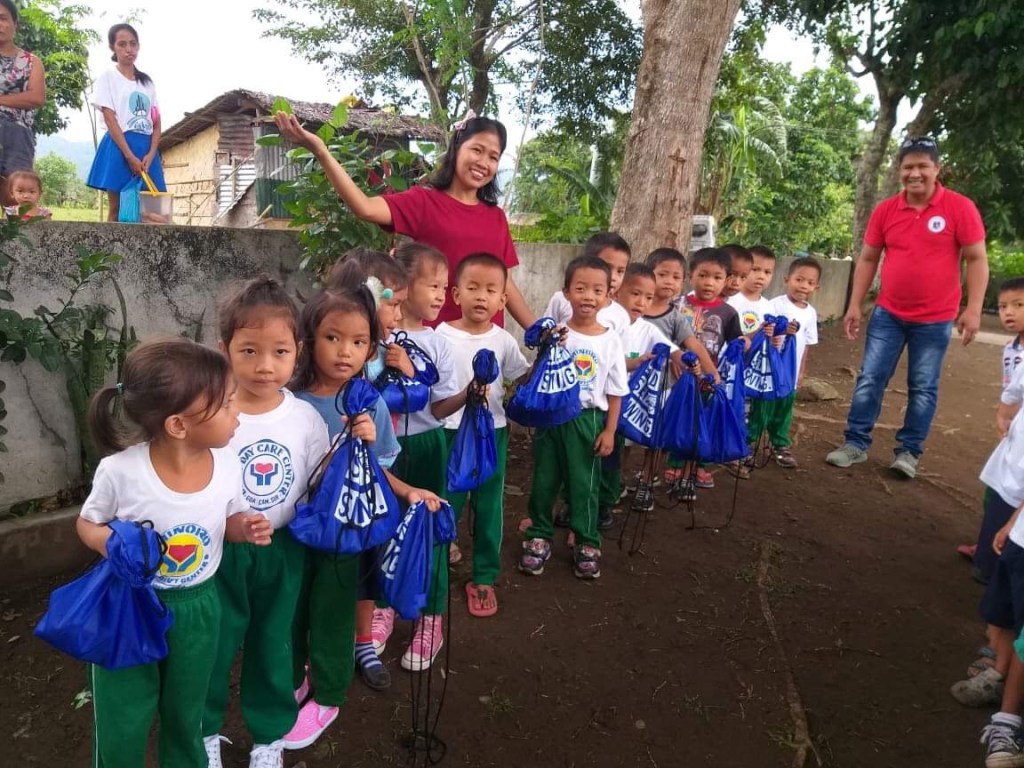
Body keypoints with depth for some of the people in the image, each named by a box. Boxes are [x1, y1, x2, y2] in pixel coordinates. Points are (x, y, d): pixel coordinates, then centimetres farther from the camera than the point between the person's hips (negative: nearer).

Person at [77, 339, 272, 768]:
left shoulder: (227, 464, -15)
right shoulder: (121, 471, -25)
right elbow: (87, 523, -6)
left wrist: (247, 528, -19)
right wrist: (110, 543, -28)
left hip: (197, 608, 3)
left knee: (185, 714, 24)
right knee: (122, 725, 14)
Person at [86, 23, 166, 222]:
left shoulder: (147, 81, 17)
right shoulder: (108, 77, 3)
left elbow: (156, 123, 9)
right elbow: (110, 120, -7)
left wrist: (151, 154, -7)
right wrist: (130, 156, -17)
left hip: (147, 149, 4)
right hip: (119, 147, -4)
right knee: (117, 210, -4)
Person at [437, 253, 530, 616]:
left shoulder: (503, 340, 0)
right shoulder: (442, 335, -7)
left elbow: (524, 378, 10)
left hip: (493, 433, 2)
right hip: (451, 432, -2)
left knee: (489, 507, 10)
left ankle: (484, 578, 25)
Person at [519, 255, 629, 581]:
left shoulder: (611, 340, -3)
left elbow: (615, 392, 2)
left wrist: (609, 431, -1)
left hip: (588, 420, 0)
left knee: (584, 483, 9)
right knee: (544, 479, 11)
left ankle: (587, 543, 24)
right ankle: (539, 536, 28)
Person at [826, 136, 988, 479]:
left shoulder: (960, 207, -8)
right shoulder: (884, 210, 0)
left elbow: (977, 259, -6)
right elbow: (868, 259, 7)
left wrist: (973, 309, -13)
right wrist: (855, 305, 4)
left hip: (934, 319, -2)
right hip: (888, 314, 2)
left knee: (923, 389, 6)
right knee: (869, 379, 4)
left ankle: (909, 452, 18)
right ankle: (856, 444, 15)